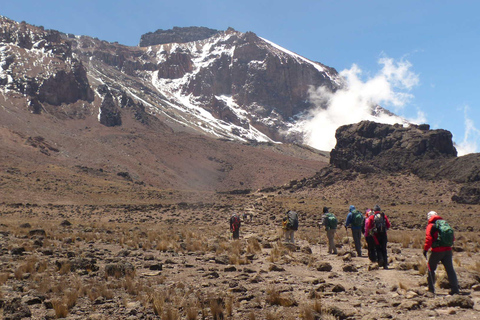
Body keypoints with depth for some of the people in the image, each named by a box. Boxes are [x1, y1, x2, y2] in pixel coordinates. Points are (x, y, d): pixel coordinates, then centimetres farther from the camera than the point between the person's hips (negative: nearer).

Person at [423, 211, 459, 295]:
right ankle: (455, 288, 1)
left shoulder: (431, 225, -3)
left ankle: (431, 288, 12)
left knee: (431, 268, 11)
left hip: (437, 251, -5)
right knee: (450, 269, 7)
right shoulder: (446, 224, 15)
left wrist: (425, 249, -8)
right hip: (448, 250, 5)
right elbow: (453, 238, 18)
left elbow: (428, 238, -12)